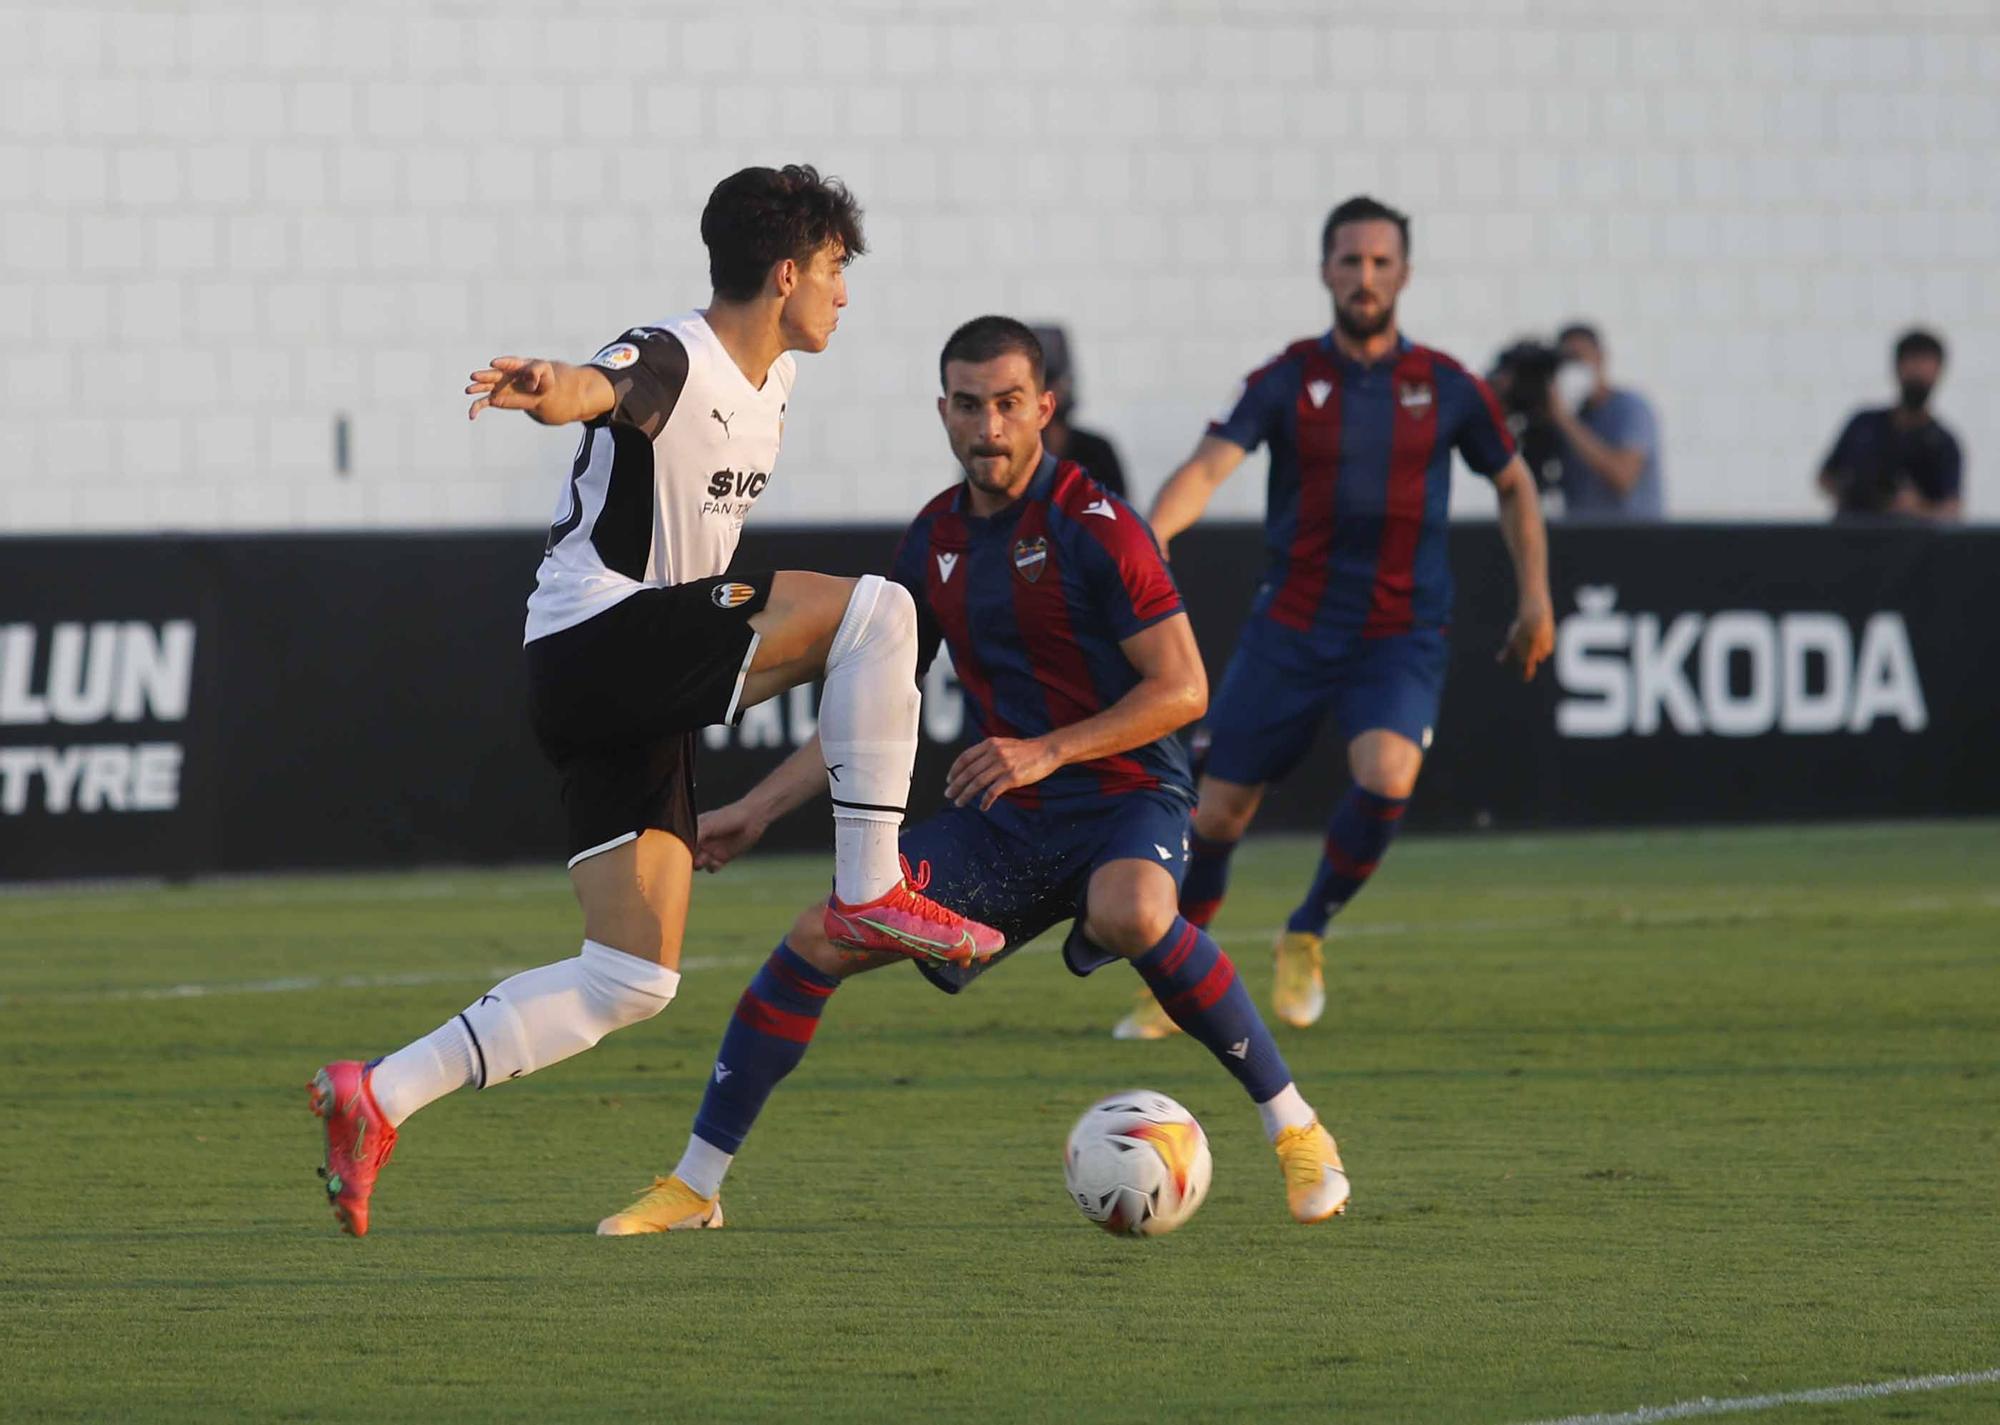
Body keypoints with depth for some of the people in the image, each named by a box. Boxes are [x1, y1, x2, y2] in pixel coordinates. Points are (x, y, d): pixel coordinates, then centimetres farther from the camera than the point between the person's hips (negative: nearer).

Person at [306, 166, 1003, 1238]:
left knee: (634, 979, 4)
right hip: (592, 643, -10)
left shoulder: (771, 383, 16)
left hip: (643, 691, 10)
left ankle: (374, 1099, 4)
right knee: (874, 608, -20)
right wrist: (547, 387, -59)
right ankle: (870, 895, -17)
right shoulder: (671, 362, -13)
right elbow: (595, 390, -37)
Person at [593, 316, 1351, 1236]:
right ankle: (692, 1186, 4)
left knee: (1132, 913, -40)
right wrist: (757, 811, 14)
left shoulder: (1093, 526, -12)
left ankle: (1293, 1126, -23)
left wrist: (1048, 751, -23)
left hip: (1124, 795, -6)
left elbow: (1182, 688, -15)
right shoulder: (936, 539, 8)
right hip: (1003, 820, 6)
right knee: (818, 939, -7)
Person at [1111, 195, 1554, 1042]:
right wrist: (1152, 535, -34)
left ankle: (1305, 936, -2)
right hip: (1291, 627, 1)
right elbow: (1211, 464, -16)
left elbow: (1513, 484, 17)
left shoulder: (1446, 388, 2)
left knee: (1386, 778, -27)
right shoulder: (1288, 381, -2)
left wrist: (1535, 598, 10)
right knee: (1220, 812, 2)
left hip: (1400, 637, -1)